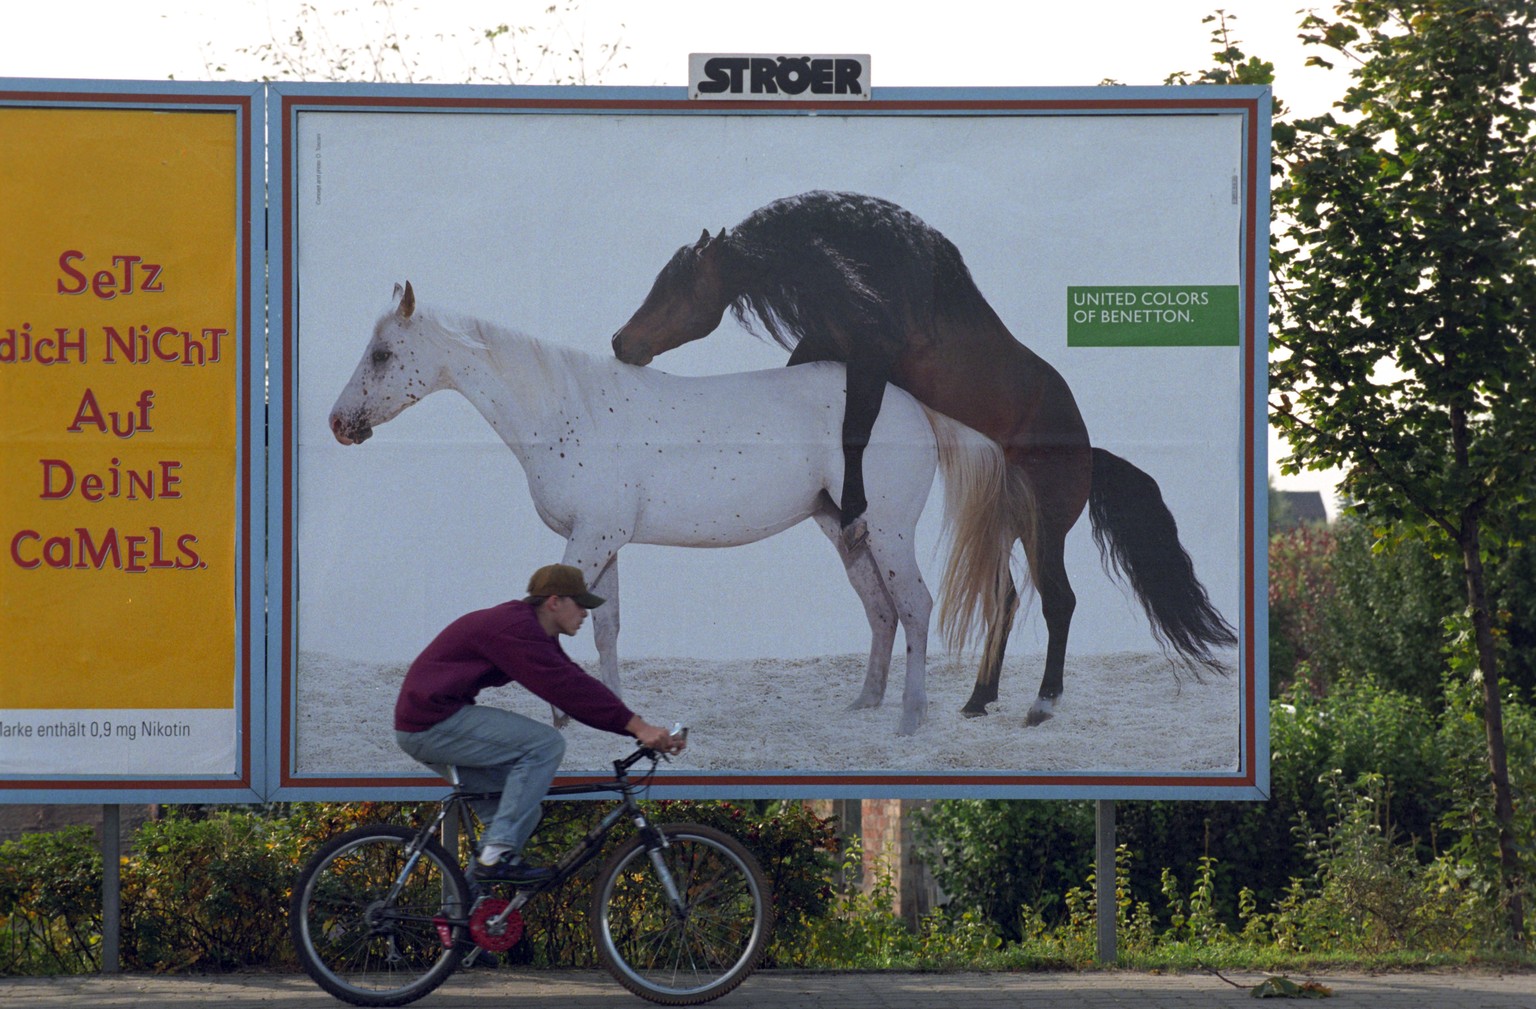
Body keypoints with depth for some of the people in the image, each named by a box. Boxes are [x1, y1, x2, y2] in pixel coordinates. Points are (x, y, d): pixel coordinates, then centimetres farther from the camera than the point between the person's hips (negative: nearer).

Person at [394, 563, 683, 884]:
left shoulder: (535, 634, 14)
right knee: (545, 744, -19)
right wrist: (638, 727, -27)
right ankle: (496, 854, -19)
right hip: (434, 723, -11)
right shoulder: (515, 629, -19)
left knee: (523, 813, 12)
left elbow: (576, 686, 10)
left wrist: (640, 727, 1)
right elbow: (567, 689, -26)